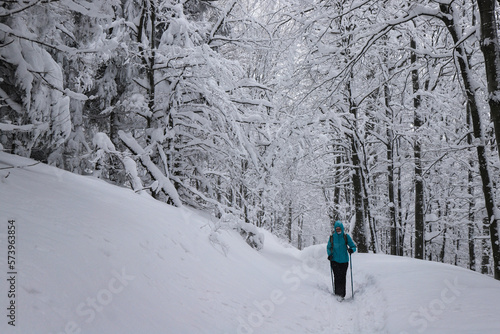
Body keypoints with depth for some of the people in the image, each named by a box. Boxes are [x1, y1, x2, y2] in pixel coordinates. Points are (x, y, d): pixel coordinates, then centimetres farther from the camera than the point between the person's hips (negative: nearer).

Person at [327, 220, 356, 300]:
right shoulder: (332, 237, 2)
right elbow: (328, 247, 13)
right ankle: (338, 294, -8)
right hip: (334, 260, 0)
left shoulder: (346, 236, -1)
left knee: (343, 278, 5)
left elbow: (353, 246, 2)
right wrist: (329, 254, -6)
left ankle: (342, 294, 17)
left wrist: (351, 250, -21)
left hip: (344, 261, 0)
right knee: (337, 277, -12)